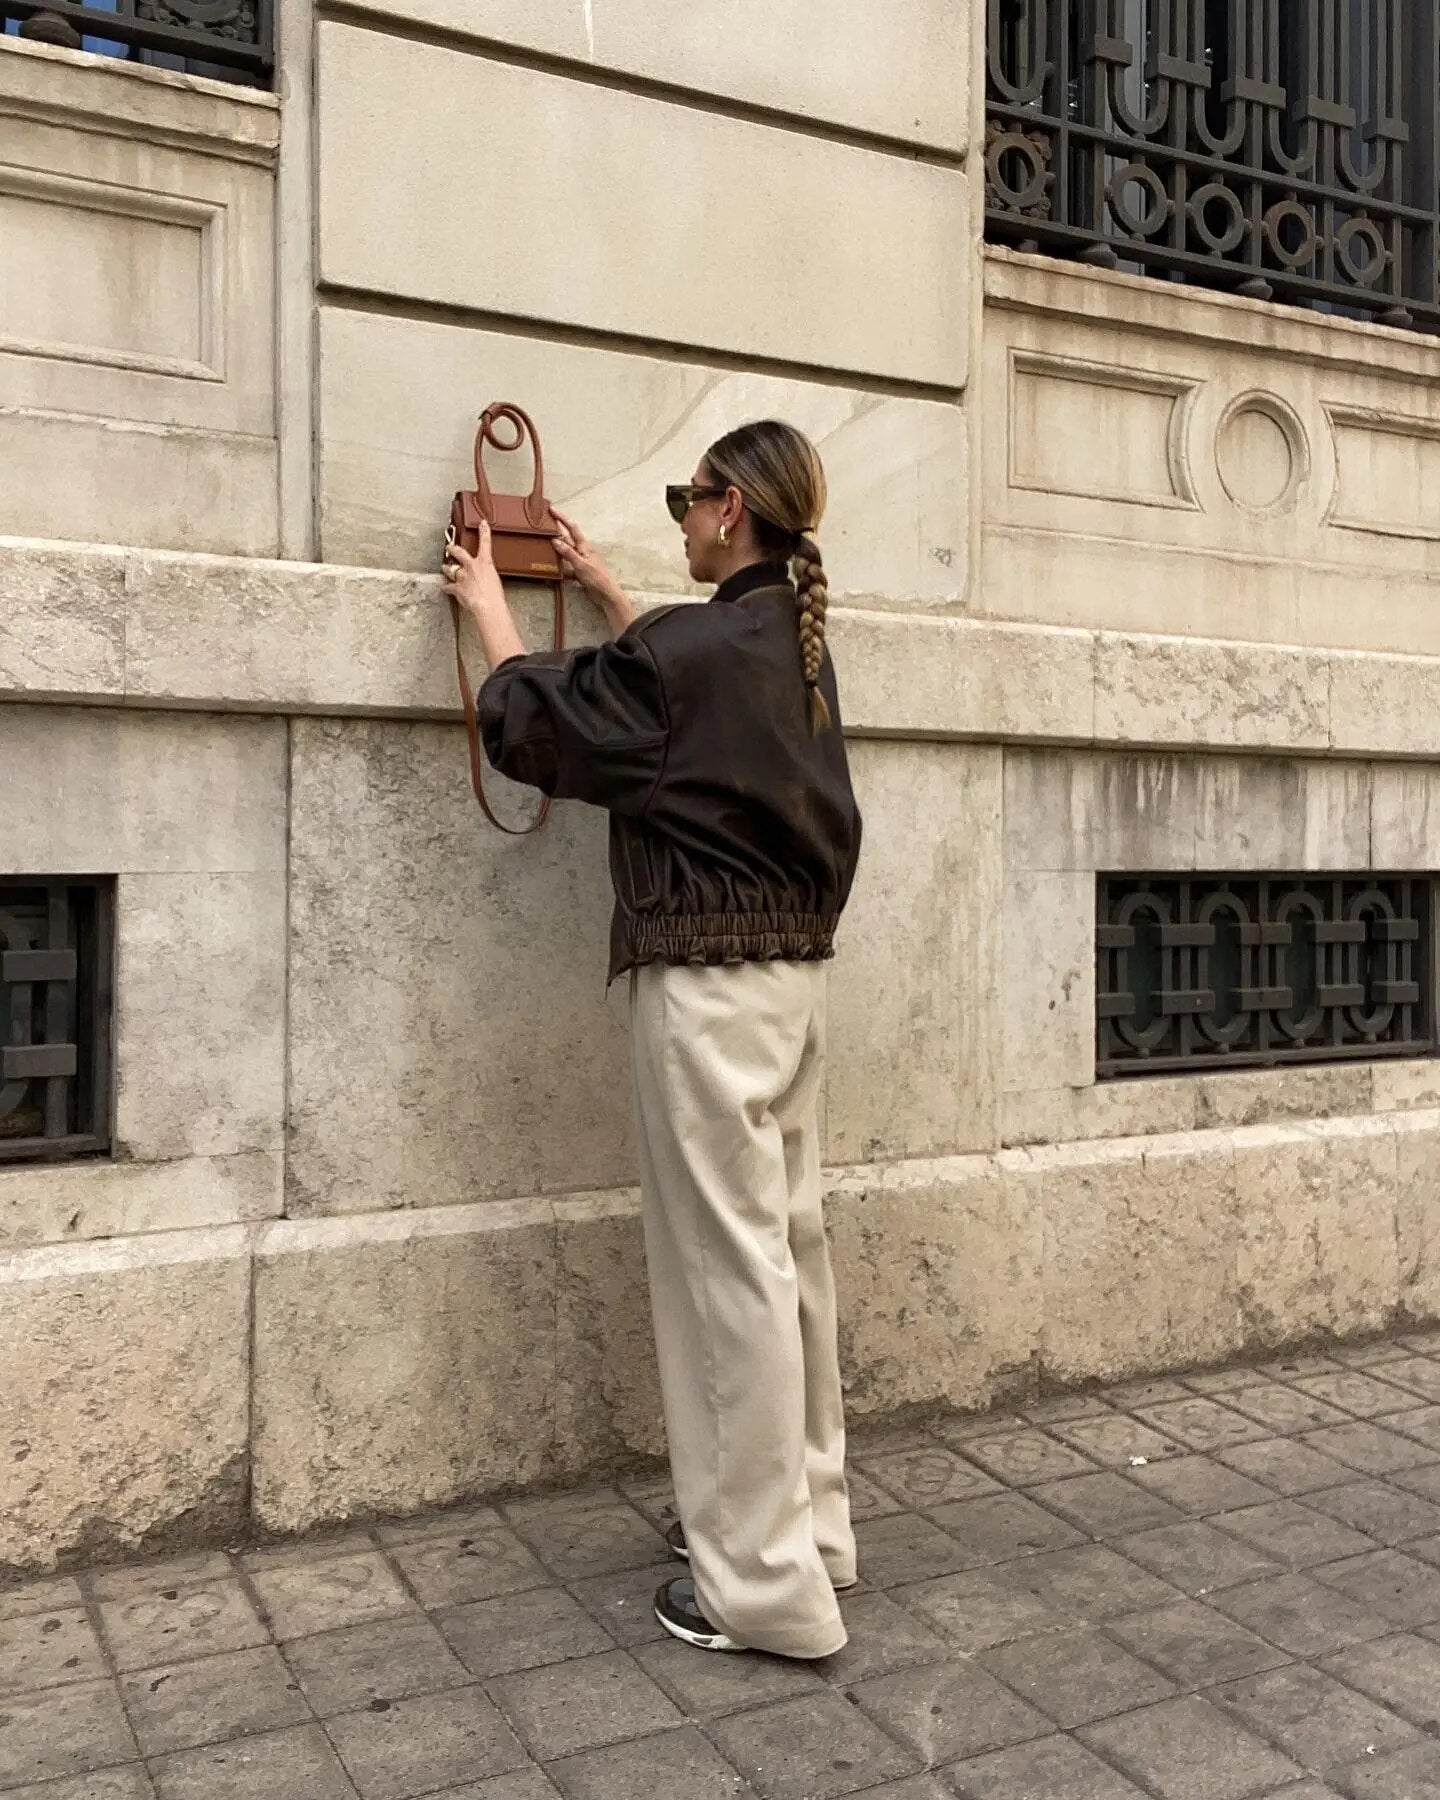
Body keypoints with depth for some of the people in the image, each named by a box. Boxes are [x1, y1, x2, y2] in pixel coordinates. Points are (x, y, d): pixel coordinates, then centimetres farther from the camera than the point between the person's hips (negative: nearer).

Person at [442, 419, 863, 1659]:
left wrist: (490, 610, 12)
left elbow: (534, 724, -4)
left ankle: (766, 1581, 6)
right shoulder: (792, 641, 11)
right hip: (788, 967, 9)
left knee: (730, 1261, -4)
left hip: (708, 975, -9)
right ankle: (807, 1519, 26)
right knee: (787, 1244, 14)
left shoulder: (699, 646, -15)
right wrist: (608, 595, 34)